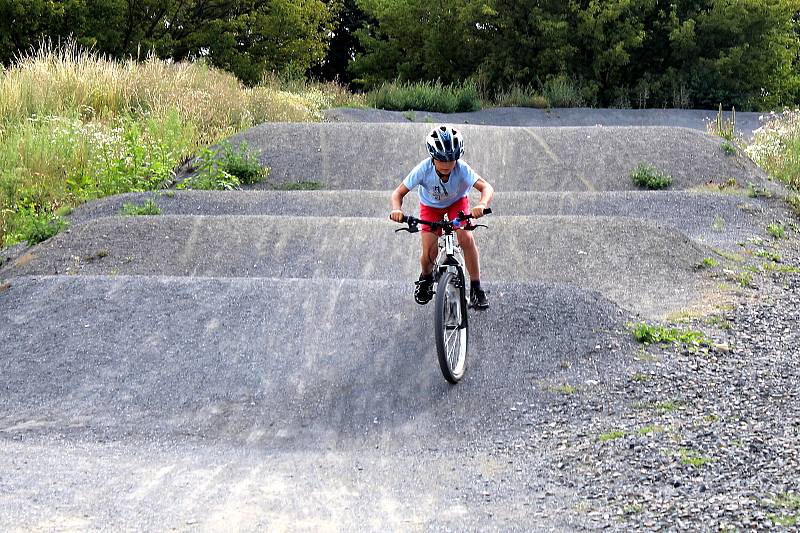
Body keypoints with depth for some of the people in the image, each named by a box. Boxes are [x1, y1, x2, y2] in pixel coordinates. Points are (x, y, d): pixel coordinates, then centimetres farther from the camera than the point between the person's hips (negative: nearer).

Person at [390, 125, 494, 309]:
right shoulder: (424, 169, -34)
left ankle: (476, 287, -8)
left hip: (457, 202, 0)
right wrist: (397, 209, -50)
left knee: (466, 238, -24)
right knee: (429, 252, -12)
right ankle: (426, 278, 24)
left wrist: (482, 204, -64)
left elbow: (487, 187, -43)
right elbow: (398, 192, -29)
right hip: (431, 206, 0)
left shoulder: (462, 169, -35)